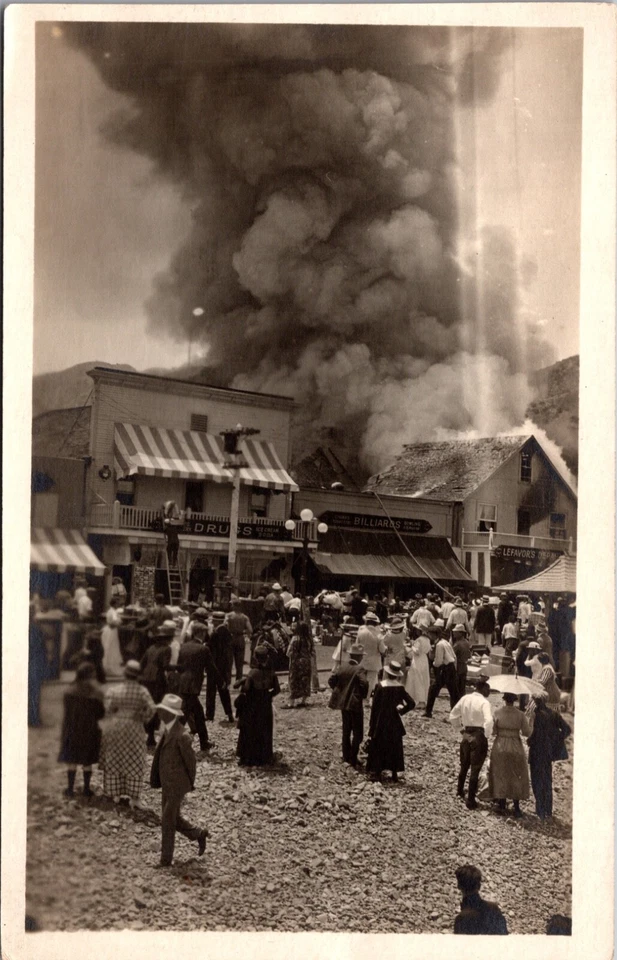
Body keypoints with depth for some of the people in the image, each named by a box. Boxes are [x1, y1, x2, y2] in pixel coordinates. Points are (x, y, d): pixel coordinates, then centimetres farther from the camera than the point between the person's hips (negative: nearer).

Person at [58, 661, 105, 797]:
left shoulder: (70, 691, -10)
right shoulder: (96, 693, -16)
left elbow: (66, 710, -1)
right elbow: (100, 714, -10)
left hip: (72, 730, 1)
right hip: (90, 730, -1)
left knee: (72, 761, 12)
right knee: (87, 762, 12)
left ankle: (70, 788, 16)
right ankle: (86, 788, 18)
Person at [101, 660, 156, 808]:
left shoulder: (115, 690, -9)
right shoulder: (142, 691, -12)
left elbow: (109, 710, -7)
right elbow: (151, 709, -18)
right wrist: (143, 719, -1)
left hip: (116, 728, 1)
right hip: (134, 729, -1)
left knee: (114, 762, 16)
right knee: (134, 764, 9)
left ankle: (116, 795, 21)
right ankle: (134, 797, 8)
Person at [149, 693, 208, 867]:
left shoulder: (181, 736, -21)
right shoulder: (167, 732, 6)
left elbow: (190, 760, -15)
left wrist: (190, 783, -5)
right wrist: (158, 779, 11)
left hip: (177, 785, -9)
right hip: (167, 784, 9)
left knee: (167, 821, -1)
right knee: (173, 818, 18)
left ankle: (166, 859, 11)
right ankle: (199, 834, 36)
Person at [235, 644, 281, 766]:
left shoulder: (253, 672, -18)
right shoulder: (271, 672, -6)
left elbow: (245, 689, -22)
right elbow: (277, 689, -3)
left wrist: (243, 682, -2)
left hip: (252, 707, -3)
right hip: (266, 706, 4)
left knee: (250, 733, 8)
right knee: (265, 732, 15)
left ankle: (248, 758, 11)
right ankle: (265, 756, 22)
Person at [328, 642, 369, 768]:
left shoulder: (342, 667, 3)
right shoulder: (359, 669, -15)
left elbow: (331, 681, -1)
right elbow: (364, 683, -27)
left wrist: (339, 691, 11)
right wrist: (363, 695, -9)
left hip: (343, 703, 6)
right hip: (355, 704, -6)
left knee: (346, 731, 18)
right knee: (357, 733, 3)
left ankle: (346, 757, 22)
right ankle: (353, 759, -1)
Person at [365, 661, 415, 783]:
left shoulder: (380, 686, -14)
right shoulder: (399, 687, -6)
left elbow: (375, 706, -10)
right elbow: (411, 703, -9)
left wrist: (372, 723, -3)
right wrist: (401, 710, 3)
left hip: (380, 721, -2)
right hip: (394, 722, 2)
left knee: (377, 746, 10)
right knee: (394, 747, 12)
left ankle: (377, 772, 10)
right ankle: (394, 774, 13)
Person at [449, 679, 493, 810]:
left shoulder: (465, 698, 1)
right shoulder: (483, 702, -17)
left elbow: (453, 716, 8)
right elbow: (488, 721, -31)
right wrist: (487, 735, -17)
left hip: (466, 735, 6)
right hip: (478, 736, -6)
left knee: (464, 765, 26)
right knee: (475, 769, 4)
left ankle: (460, 791, 46)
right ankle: (471, 801, 8)